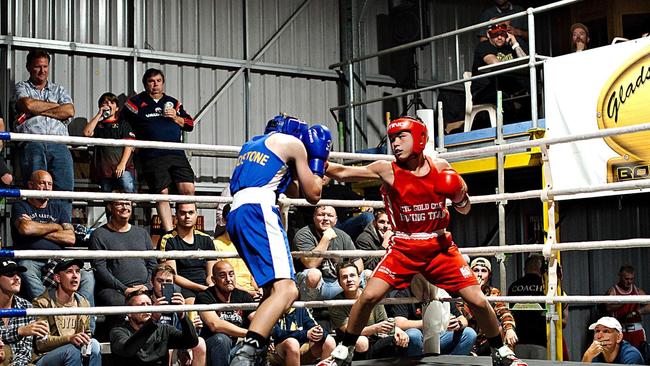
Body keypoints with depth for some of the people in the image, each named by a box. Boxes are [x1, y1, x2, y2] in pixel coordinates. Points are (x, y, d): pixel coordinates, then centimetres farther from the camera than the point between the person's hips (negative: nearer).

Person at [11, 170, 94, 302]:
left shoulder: (58, 208, 23)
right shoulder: (20, 206, 14)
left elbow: (71, 238, 7)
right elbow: (25, 228, -12)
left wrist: (38, 231, 1)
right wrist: (55, 226, 4)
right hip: (31, 260, -3)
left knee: (88, 277, -23)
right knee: (27, 273, -38)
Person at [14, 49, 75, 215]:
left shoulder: (59, 90, 27)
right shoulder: (21, 87, 21)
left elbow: (69, 111, 7)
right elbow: (28, 104, -2)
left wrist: (38, 111, 2)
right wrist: (56, 105, 9)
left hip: (58, 145, 2)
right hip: (32, 144, -2)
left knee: (65, 188, -12)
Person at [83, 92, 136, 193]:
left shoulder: (123, 124, 13)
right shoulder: (98, 125, 20)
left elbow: (129, 144, 2)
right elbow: (87, 133, -1)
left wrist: (122, 164, -11)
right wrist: (99, 115, 2)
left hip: (122, 168, -3)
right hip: (104, 169, 3)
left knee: (128, 188, -26)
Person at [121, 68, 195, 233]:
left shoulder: (173, 102, 19)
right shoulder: (136, 102, 9)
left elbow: (190, 124, 18)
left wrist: (175, 117, 2)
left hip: (176, 153, 3)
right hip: (152, 157, -3)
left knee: (188, 189, -11)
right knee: (162, 193, -6)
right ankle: (169, 231, -1)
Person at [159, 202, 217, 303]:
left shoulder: (206, 240, 18)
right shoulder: (168, 241, 4)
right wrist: (201, 288, -14)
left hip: (205, 287, 4)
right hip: (182, 288, -4)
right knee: (191, 301, -36)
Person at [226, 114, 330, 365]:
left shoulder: (252, 144, 34)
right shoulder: (293, 142, 12)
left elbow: (292, 191, 41)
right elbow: (312, 195, 16)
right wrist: (317, 158, 27)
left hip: (235, 215, 9)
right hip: (258, 211, -9)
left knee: (273, 289, 22)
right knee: (286, 290, -20)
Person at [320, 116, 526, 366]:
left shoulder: (440, 168, -2)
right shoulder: (387, 171, -8)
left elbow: (464, 210, 8)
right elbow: (342, 173, -15)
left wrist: (460, 197, -14)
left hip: (440, 247, 1)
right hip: (404, 248, -1)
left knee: (478, 301, -4)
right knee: (368, 297, -14)